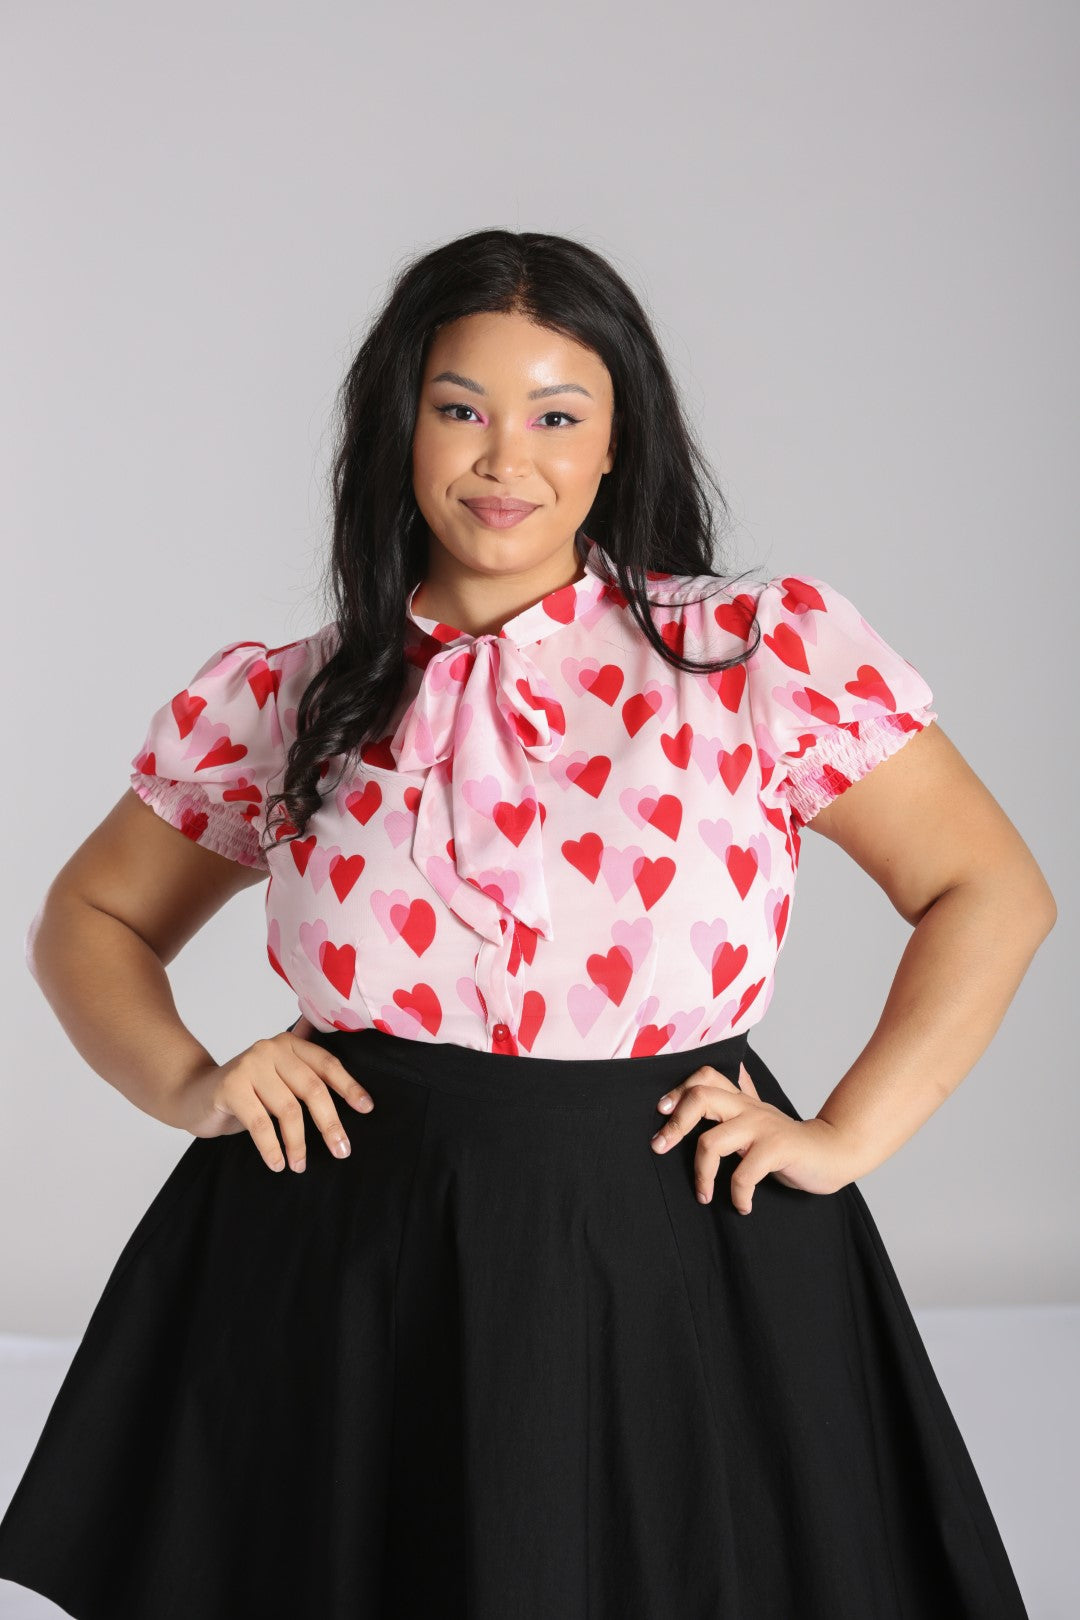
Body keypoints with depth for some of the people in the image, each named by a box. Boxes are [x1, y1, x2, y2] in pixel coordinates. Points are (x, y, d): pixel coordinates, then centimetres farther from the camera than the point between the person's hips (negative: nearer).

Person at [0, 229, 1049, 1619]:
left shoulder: (764, 653, -1)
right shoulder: (281, 703, 5)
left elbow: (990, 894, 3)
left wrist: (844, 1137, -5)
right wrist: (185, 1085, -1)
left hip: (677, 1270, -1)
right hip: (339, 1282, 1)